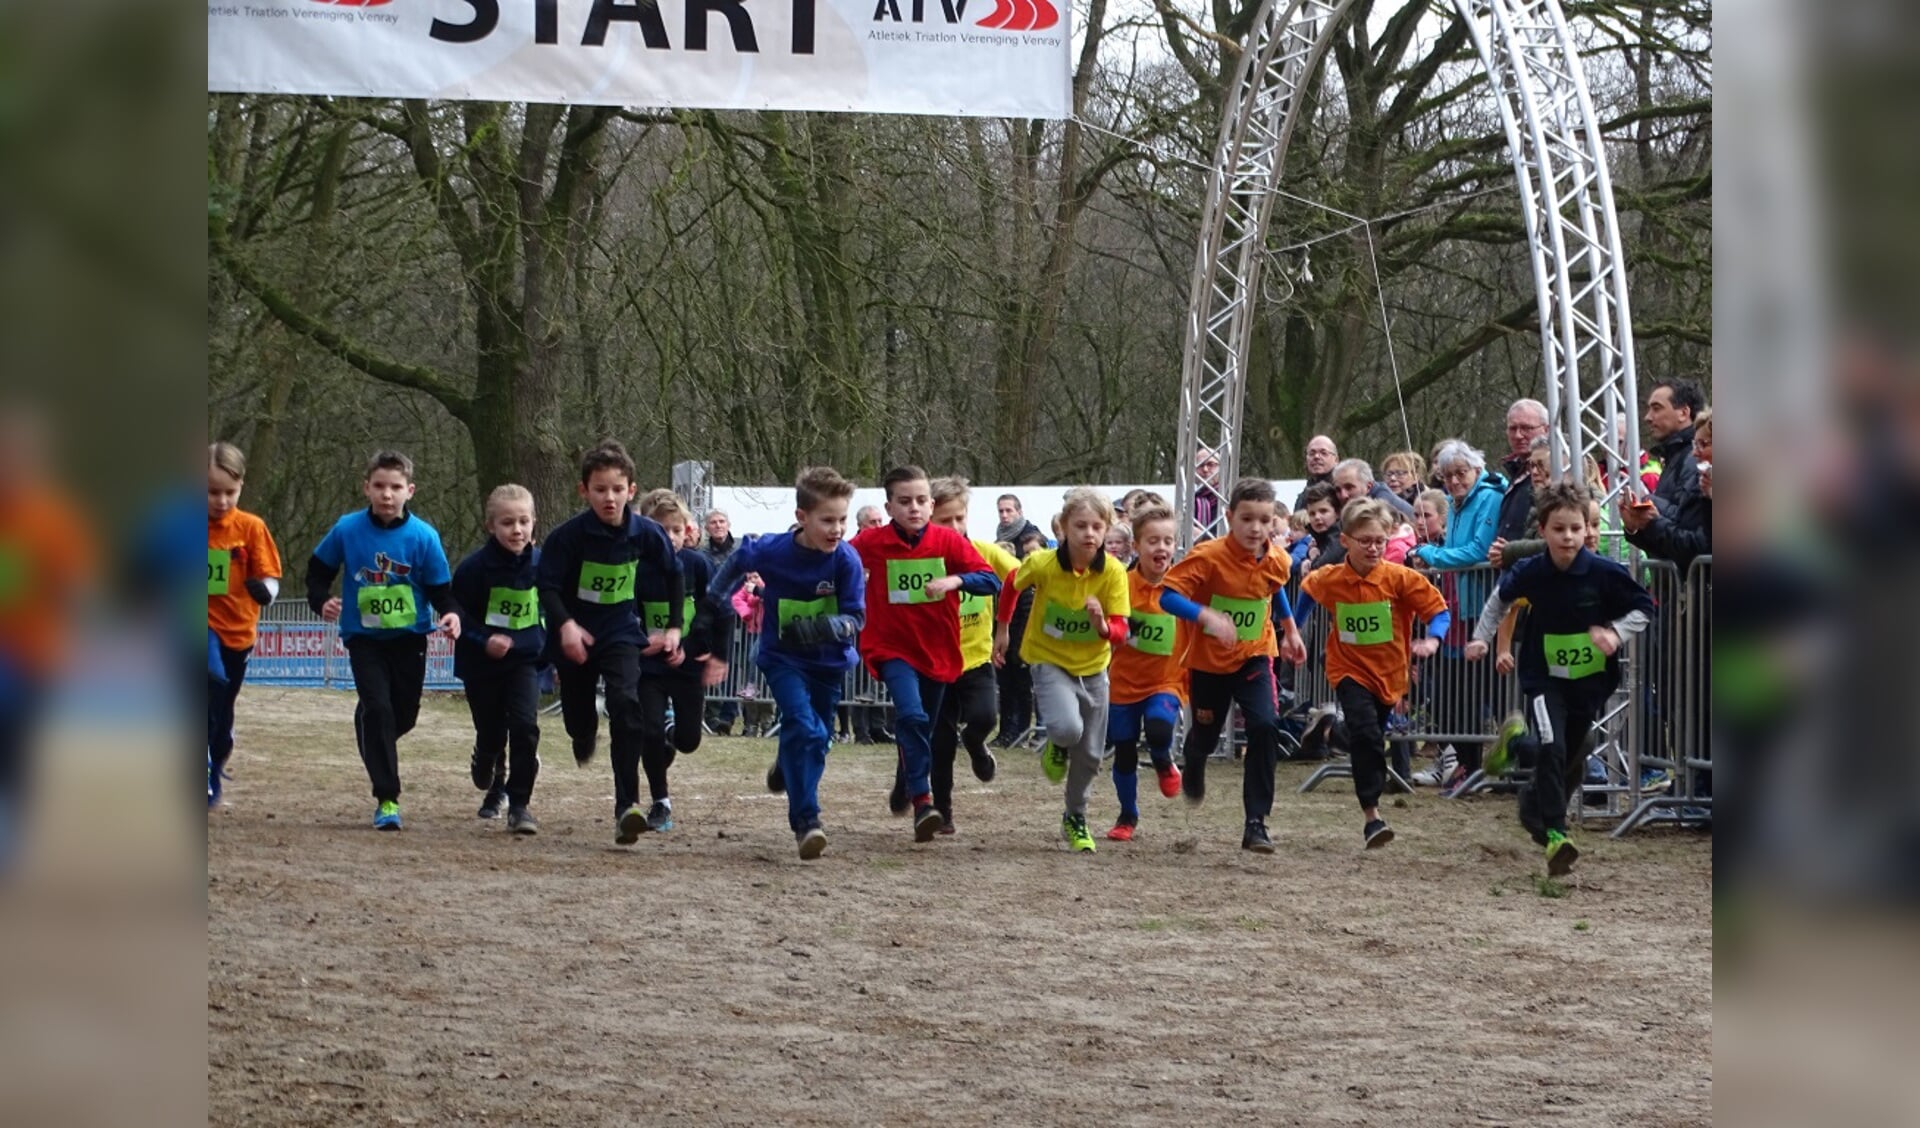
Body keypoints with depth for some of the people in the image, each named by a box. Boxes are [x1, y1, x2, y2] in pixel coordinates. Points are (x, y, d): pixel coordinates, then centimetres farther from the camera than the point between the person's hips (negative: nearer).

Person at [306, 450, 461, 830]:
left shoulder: (424, 536, -10)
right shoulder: (347, 530, -8)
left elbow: (441, 587, -3)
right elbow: (318, 569, 7)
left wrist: (451, 613, -23)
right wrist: (321, 601, -11)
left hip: (410, 638, 1)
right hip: (364, 638, -1)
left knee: (404, 715, 9)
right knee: (377, 709, -15)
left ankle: (373, 741, 46)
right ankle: (386, 799, -9)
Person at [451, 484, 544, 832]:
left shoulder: (541, 564, -4)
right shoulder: (475, 567, -15)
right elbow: (456, 613, -10)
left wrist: (548, 646, 7)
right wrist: (483, 640, -24)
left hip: (525, 660, 1)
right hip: (482, 663, -1)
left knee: (525, 726, -17)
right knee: (490, 735, 9)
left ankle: (520, 803, -9)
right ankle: (494, 788, 41)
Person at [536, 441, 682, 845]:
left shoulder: (646, 533, -11)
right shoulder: (569, 535, -19)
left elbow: (673, 574, 7)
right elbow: (548, 585, -16)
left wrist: (675, 626, 6)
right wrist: (565, 624, -33)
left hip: (621, 633, 0)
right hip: (576, 636, 0)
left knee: (626, 706, -22)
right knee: (578, 718, 11)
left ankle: (627, 807, -23)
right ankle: (586, 735, 55)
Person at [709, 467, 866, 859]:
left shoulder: (846, 559, -20)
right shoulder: (771, 551, -20)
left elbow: (855, 617, -18)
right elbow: (738, 560, 3)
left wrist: (821, 628, -37)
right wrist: (717, 603, 12)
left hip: (829, 661, 2)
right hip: (784, 659, -2)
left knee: (818, 738, 16)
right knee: (804, 727, -22)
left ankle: (788, 768, 50)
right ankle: (806, 822, -22)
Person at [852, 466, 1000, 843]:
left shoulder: (949, 541, -9)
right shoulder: (871, 543, -10)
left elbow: (991, 580, -15)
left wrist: (956, 579, -32)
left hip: (937, 649, 2)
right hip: (892, 646, -2)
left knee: (922, 727, 18)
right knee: (912, 716, -25)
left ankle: (905, 789, 45)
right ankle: (922, 800, -23)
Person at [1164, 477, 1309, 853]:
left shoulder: (1276, 561, -8)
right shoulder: (1209, 557, -24)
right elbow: (1169, 593, -30)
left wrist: (1290, 631, 19)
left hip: (1253, 656, 2)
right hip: (1209, 659, -2)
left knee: (1265, 726, -20)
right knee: (1206, 733, 17)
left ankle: (1256, 822, -14)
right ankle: (1194, 767, 59)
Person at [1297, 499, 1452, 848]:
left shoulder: (1401, 579, -15)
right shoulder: (1328, 580, -9)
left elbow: (1439, 610, -14)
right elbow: (1307, 590, 15)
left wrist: (1432, 639, -32)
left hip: (1389, 672, 2)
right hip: (1350, 669, -2)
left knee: (1368, 737, 17)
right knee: (1367, 734, -20)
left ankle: (1328, 732, 52)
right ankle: (1371, 815, -13)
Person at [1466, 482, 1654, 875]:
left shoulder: (1605, 573, -16)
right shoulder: (1531, 573, -11)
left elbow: (1643, 607, -4)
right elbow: (1501, 599, 12)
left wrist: (1616, 633, -20)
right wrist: (1482, 638, 10)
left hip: (1590, 678, 2)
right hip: (1545, 677, -1)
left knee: (1572, 757, 14)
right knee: (1551, 747, -22)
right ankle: (1554, 835, -17)